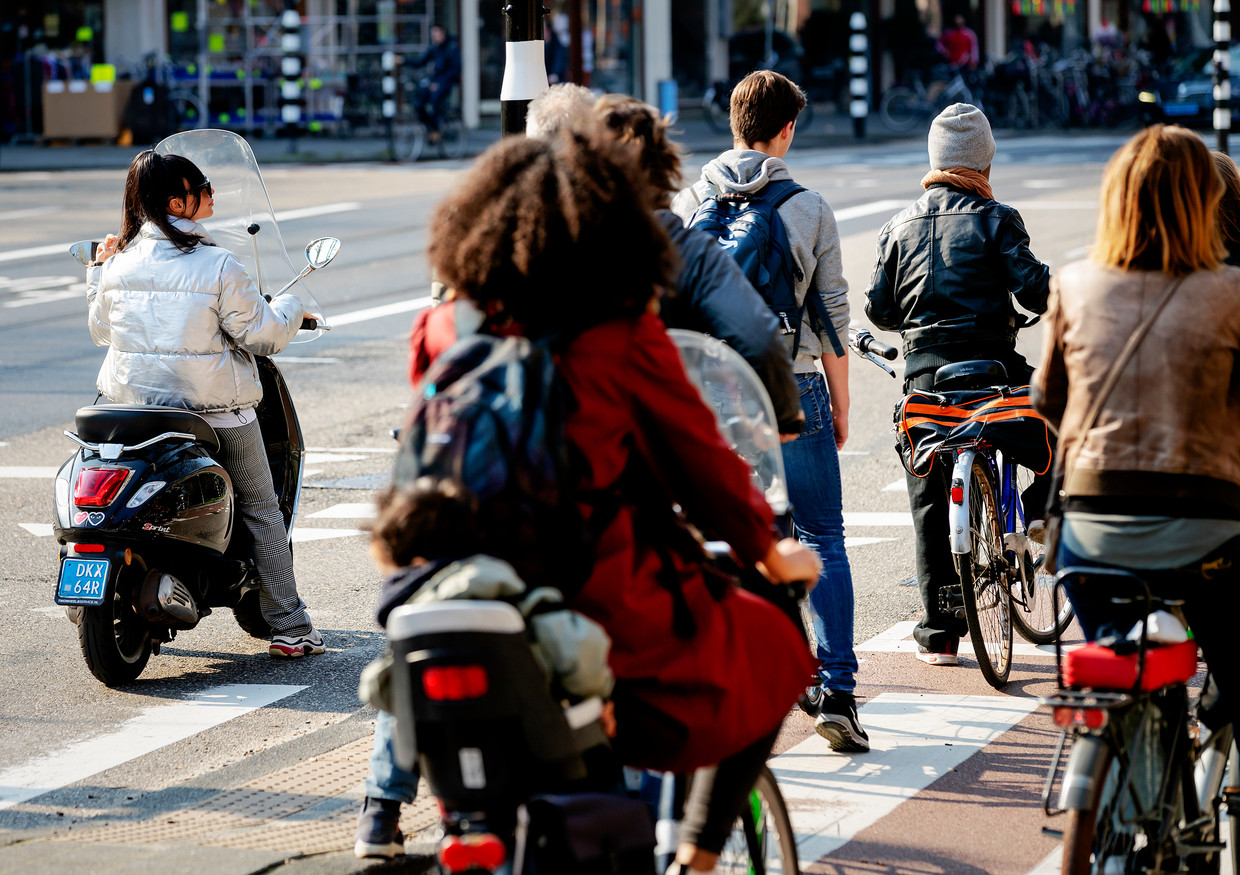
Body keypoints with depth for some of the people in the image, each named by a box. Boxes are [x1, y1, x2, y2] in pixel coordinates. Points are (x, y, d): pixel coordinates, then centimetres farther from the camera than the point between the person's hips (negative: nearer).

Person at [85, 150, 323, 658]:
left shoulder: (118, 263, -2)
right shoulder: (217, 267, -16)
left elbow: (101, 331, 12)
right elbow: (262, 334, -11)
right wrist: (289, 309, 9)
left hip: (131, 404, 4)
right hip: (215, 411, -4)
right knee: (261, 510, 11)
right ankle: (288, 628, 11)